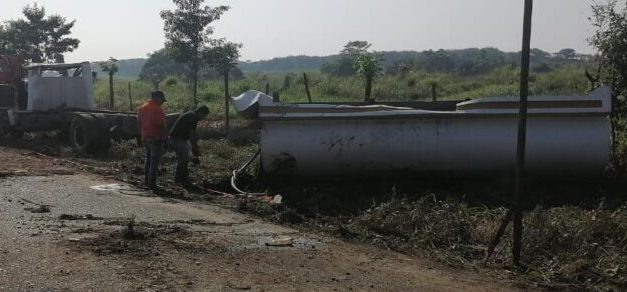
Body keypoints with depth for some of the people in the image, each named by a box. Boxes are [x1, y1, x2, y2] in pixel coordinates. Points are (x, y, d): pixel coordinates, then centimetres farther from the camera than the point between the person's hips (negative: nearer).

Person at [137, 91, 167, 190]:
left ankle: (146, 180, 23)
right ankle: (152, 183, 1)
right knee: (155, 161, 0)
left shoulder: (142, 108, 7)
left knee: (148, 159, 20)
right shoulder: (158, 110, -17)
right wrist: (165, 137, -6)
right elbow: (162, 125, -19)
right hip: (156, 139, -7)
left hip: (145, 138, 7)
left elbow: (139, 123, 12)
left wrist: (143, 135, 17)